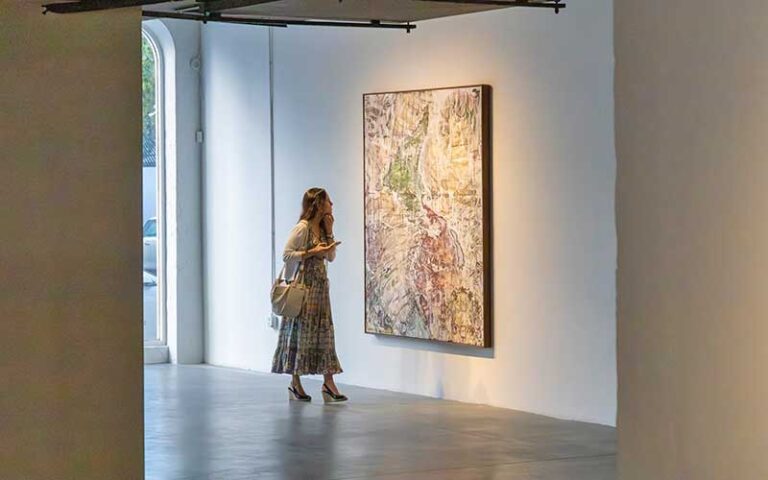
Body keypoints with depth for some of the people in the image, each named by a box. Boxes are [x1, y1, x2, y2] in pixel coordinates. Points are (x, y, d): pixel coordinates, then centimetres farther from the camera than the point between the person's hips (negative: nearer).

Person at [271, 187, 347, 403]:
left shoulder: (322, 228, 12)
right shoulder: (302, 228, -12)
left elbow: (331, 257, 13)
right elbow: (286, 254, -15)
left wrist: (329, 232, 5)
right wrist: (312, 252, -19)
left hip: (320, 285, 8)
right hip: (304, 285, -8)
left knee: (324, 331, 3)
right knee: (301, 331, -2)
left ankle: (328, 383, 3)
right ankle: (295, 383, 6)